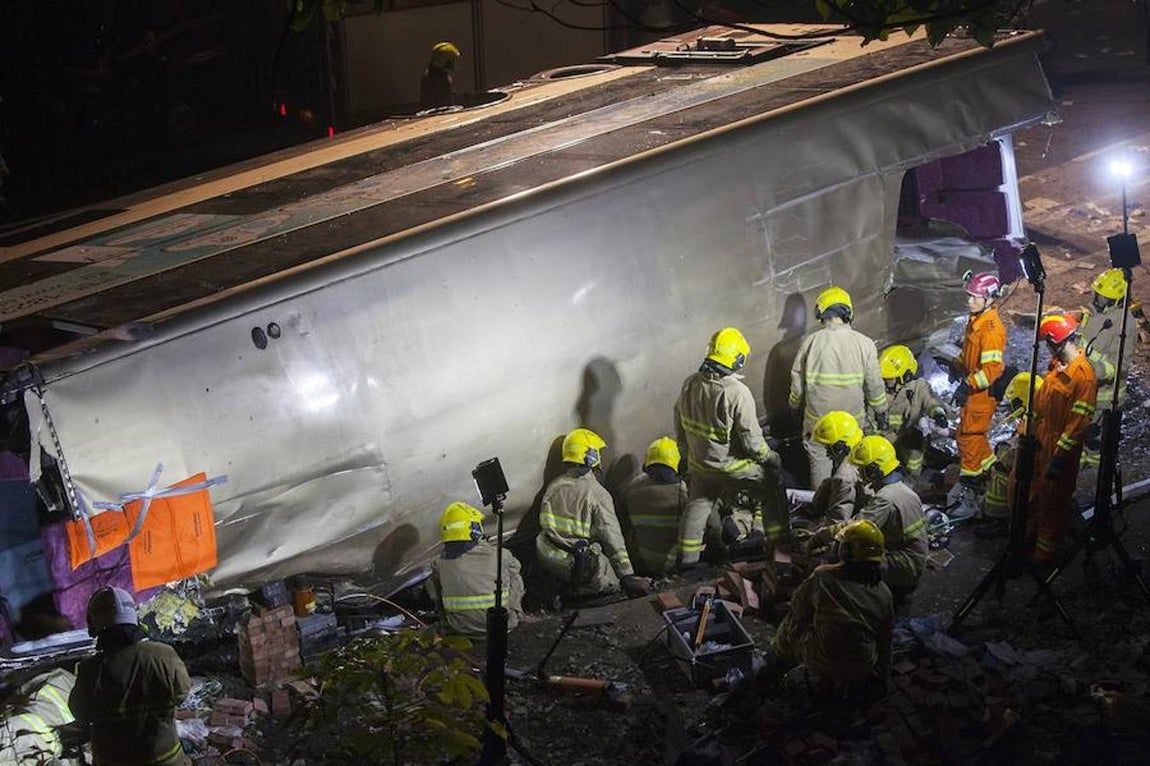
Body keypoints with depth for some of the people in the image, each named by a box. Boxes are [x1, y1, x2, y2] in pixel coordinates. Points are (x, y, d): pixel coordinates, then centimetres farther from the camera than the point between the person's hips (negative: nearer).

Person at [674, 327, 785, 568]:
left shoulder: (690, 385, -7)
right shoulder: (737, 393, -27)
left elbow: (680, 426, 6)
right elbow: (751, 438, -23)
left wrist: (688, 453, 21)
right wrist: (769, 457, -4)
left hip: (698, 464, 6)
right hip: (732, 466, -6)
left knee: (699, 504, 25)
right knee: (771, 489, 16)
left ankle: (687, 556, 28)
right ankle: (780, 543, 24)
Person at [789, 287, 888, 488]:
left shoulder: (811, 342, -13)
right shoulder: (864, 344, -12)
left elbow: (798, 381, -4)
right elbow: (874, 384, -6)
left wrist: (794, 404, 15)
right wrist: (880, 412, 9)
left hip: (818, 418, 0)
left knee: (820, 460, 17)